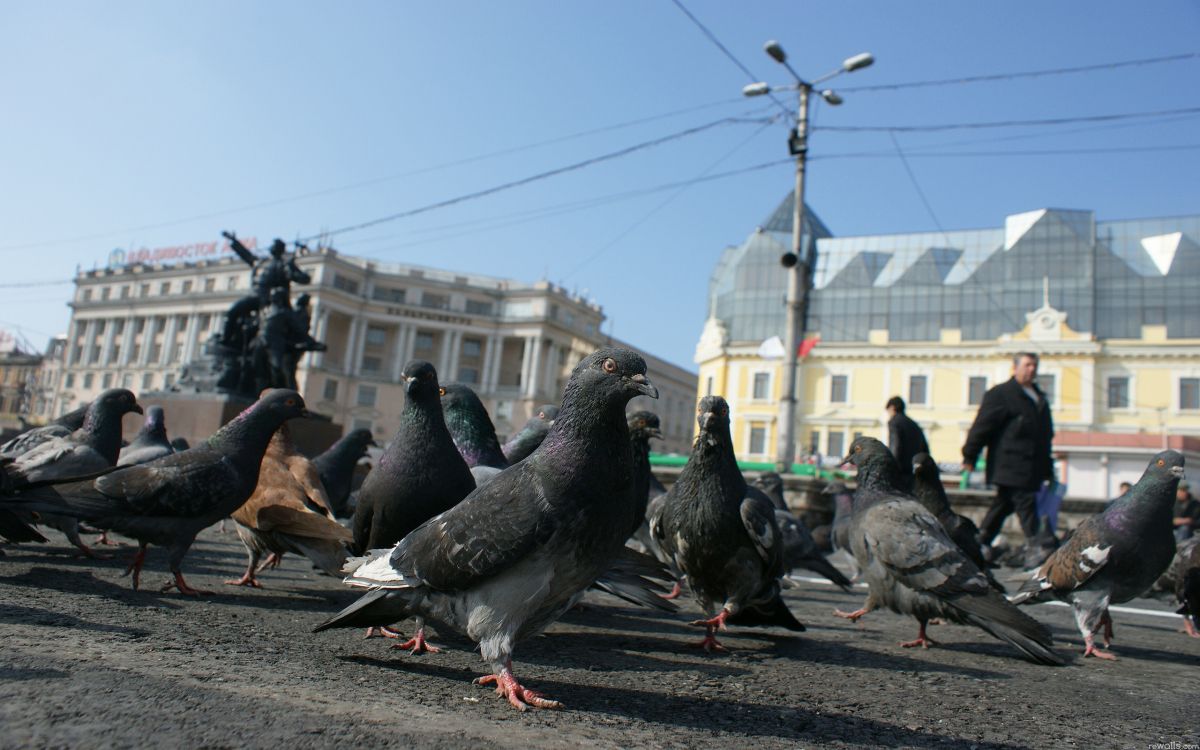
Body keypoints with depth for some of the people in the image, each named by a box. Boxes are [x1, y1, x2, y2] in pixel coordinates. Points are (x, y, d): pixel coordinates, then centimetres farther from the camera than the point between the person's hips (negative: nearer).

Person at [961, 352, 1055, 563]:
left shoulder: (1039, 397, 21)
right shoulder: (1000, 394, -4)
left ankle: (980, 543, 19)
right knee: (1026, 504, -11)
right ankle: (1038, 547, -11)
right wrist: (969, 457, -12)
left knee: (1003, 504, 11)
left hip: (1032, 468, 8)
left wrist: (1048, 467, 23)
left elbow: (1046, 434, 26)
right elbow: (982, 425, -9)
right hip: (1011, 466, -8)